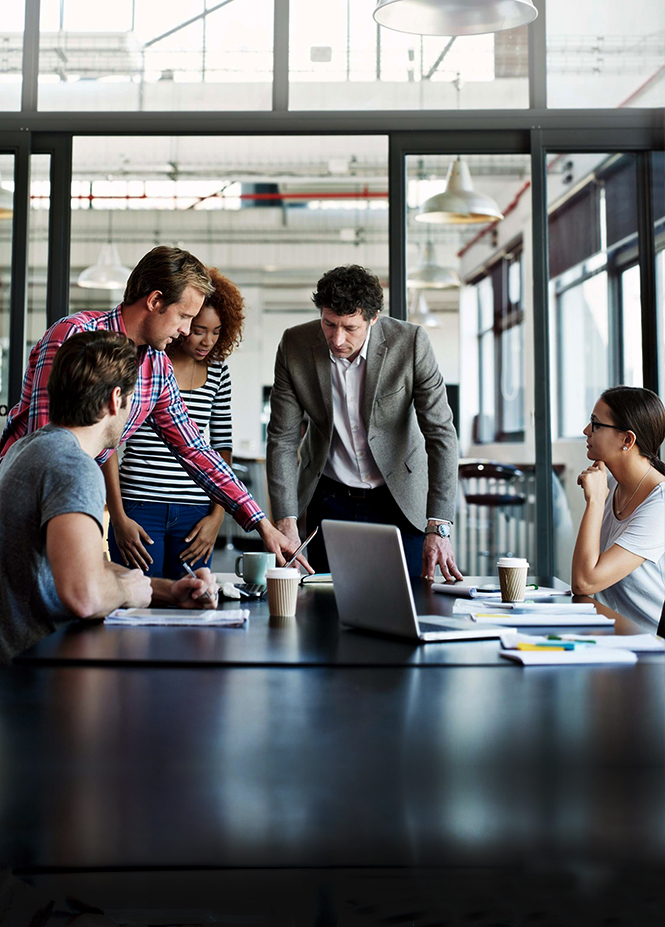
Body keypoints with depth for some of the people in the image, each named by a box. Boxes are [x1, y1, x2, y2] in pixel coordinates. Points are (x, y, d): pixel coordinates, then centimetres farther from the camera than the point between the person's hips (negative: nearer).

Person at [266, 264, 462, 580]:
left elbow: (440, 433, -18)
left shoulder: (411, 342, -19)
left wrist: (438, 529, -26)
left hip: (399, 497, -1)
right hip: (329, 500, 1)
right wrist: (286, 525, -16)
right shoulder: (294, 345, -13)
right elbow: (282, 438, -8)